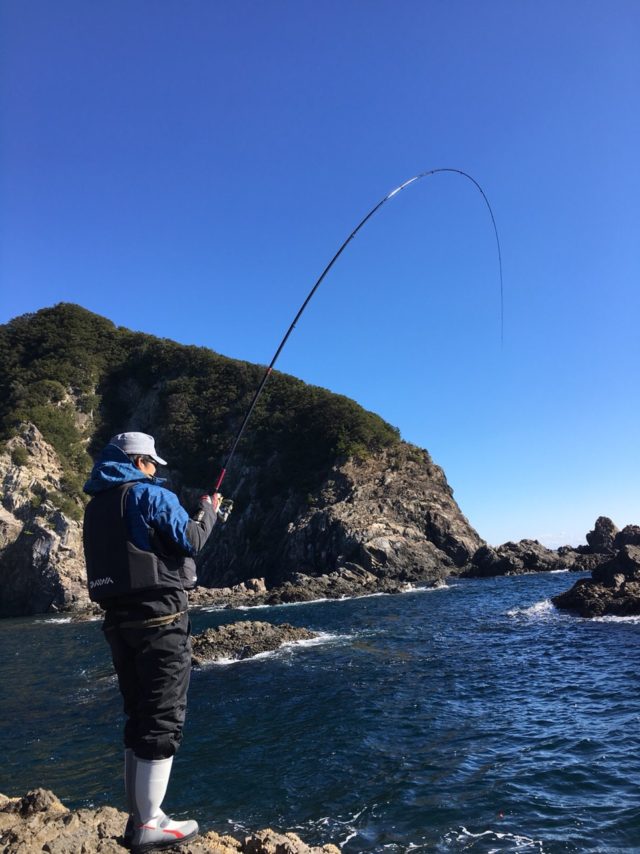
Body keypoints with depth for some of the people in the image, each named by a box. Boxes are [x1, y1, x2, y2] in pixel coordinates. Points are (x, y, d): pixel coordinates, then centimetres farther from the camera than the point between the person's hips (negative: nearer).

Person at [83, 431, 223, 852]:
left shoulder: (96, 506, 16)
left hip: (118, 619, 8)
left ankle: (140, 817, 23)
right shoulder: (150, 493, -9)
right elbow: (190, 541, -13)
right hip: (159, 617, -8)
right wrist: (208, 510, 4)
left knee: (139, 717, 16)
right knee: (164, 718, -1)